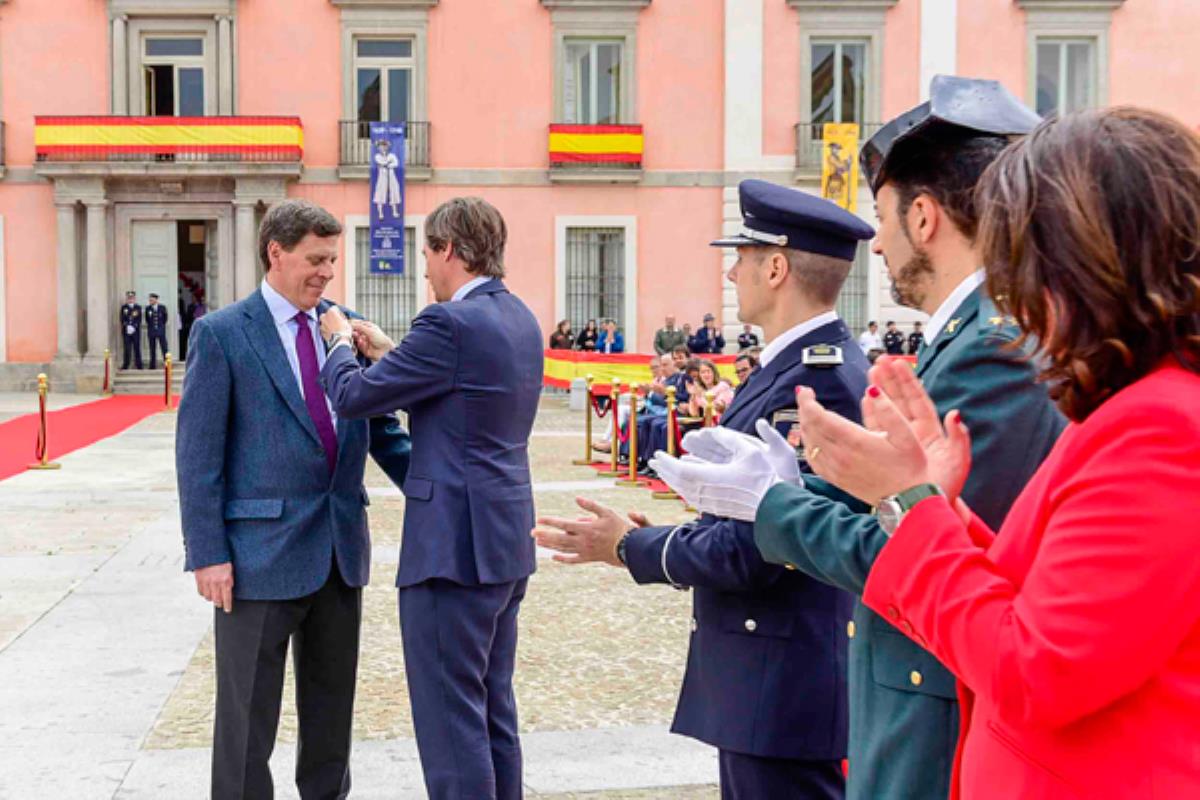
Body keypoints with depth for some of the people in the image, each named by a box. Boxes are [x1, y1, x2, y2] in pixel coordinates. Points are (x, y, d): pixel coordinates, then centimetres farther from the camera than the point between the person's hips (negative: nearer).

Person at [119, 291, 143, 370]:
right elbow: (122, 319, 1)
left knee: (137, 348, 1)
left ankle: (139, 365, 4)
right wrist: (127, 326, -14)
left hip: (136, 331, 0)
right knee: (127, 348, -1)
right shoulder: (123, 308, 8)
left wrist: (134, 327, -13)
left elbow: (139, 319, 0)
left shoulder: (138, 307, 7)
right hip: (126, 331, 0)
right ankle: (126, 365, 3)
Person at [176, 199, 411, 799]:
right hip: (261, 549, -5)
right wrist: (207, 554, -12)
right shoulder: (221, 334, -6)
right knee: (249, 711, 7)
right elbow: (198, 453, -8)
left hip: (339, 548, 5)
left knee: (332, 700, 16)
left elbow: (382, 429, 11)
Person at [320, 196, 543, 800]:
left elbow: (353, 396, -11)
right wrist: (388, 352, 24)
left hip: (453, 544, -10)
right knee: (494, 709, 19)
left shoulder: (451, 323, -17)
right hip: (507, 543, 10)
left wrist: (340, 340, 8)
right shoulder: (520, 319, 11)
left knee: (451, 717, -2)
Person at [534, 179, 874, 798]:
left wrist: (631, 548, -12)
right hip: (761, 675, 10)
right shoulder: (802, 364, 11)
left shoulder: (816, 379, -21)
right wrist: (657, 540, 7)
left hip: (787, 684, -10)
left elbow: (757, 546, -24)